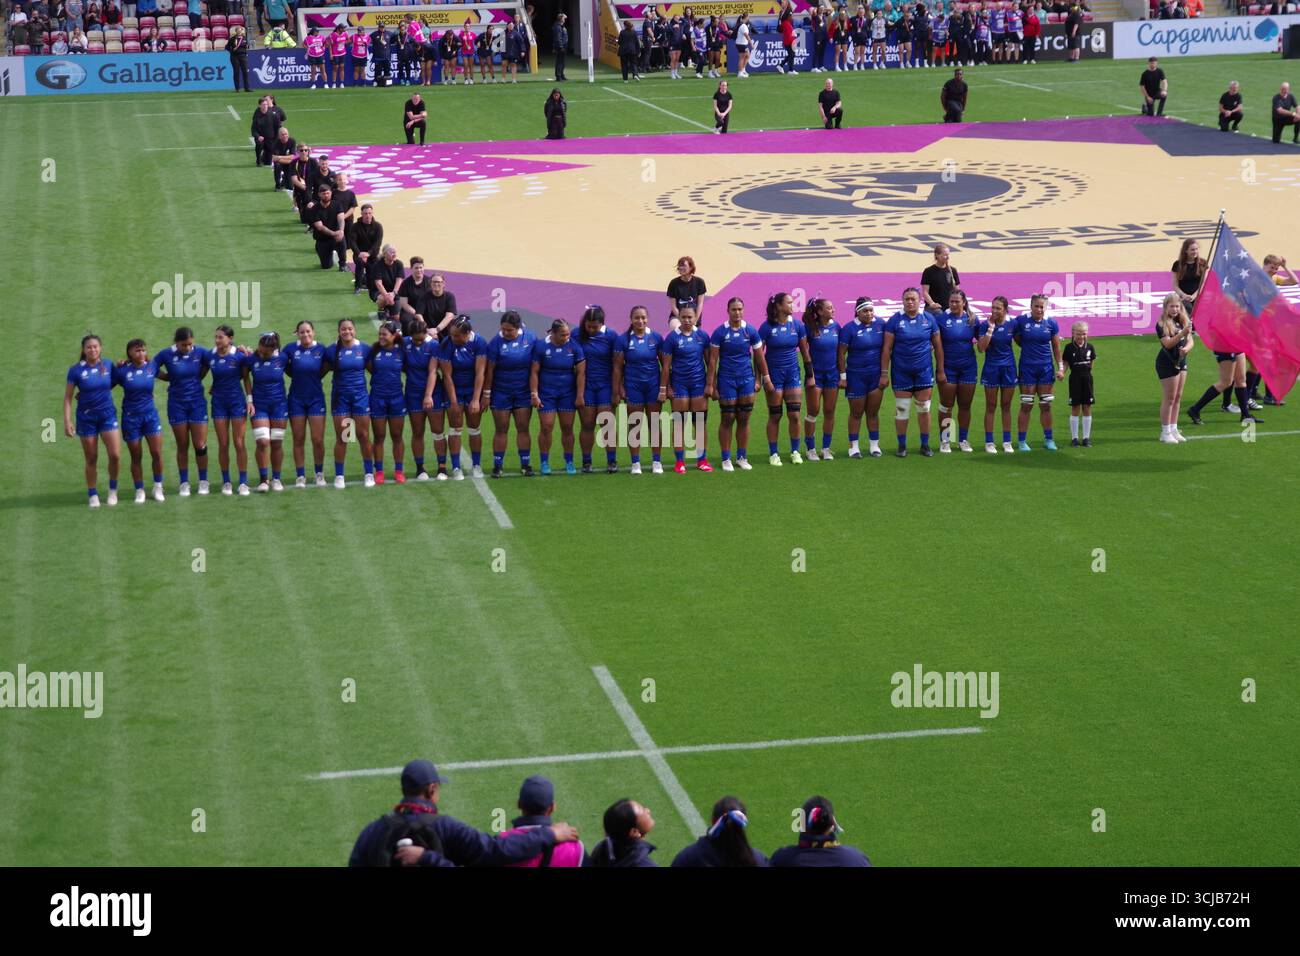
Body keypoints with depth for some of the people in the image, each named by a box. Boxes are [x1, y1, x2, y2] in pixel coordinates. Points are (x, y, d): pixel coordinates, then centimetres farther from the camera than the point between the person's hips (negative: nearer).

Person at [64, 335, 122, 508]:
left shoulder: (108, 366, -1)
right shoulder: (76, 370, -7)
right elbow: (68, 398, -4)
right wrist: (67, 421, -10)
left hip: (108, 415, 1)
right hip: (86, 417, -1)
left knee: (115, 455, -10)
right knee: (91, 460, 5)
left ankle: (113, 489, 13)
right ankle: (92, 495, 20)